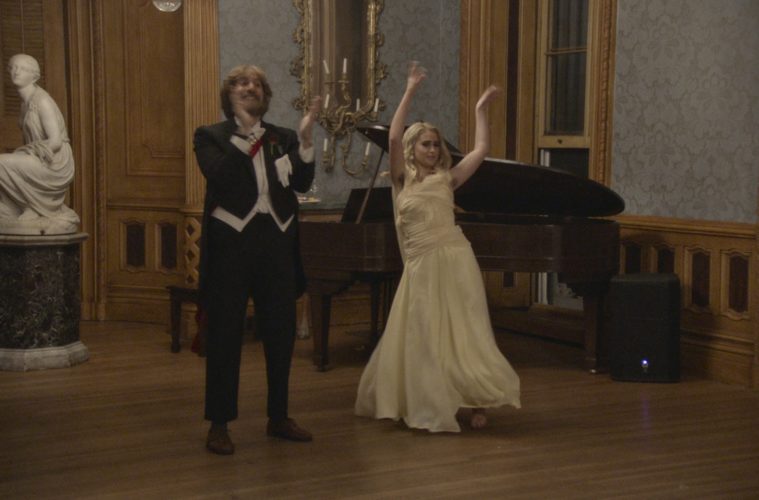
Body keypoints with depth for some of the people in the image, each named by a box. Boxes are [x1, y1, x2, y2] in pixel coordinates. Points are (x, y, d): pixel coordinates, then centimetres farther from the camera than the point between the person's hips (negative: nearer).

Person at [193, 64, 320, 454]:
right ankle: (218, 425, 10)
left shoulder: (283, 139, 11)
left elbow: (302, 182, -2)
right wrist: (244, 135, -21)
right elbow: (217, 177, -18)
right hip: (230, 245, -4)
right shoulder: (211, 136, 0)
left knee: (280, 333, 10)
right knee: (225, 336, 1)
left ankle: (278, 417, 23)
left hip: (276, 244, 4)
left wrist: (305, 137, -13)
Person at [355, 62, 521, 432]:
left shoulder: (447, 179, 9)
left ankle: (476, 402, 2)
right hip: (420, 267, 1)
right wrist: (409, 92, -4)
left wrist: (480, 109, 11)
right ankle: (434, 406, 18)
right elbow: (394, 137, -4)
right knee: (422, 336, 5)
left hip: (453, 260, -1)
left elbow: (481, 150, 6)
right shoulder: (402, 180, 8)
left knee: (462, 331, -4)